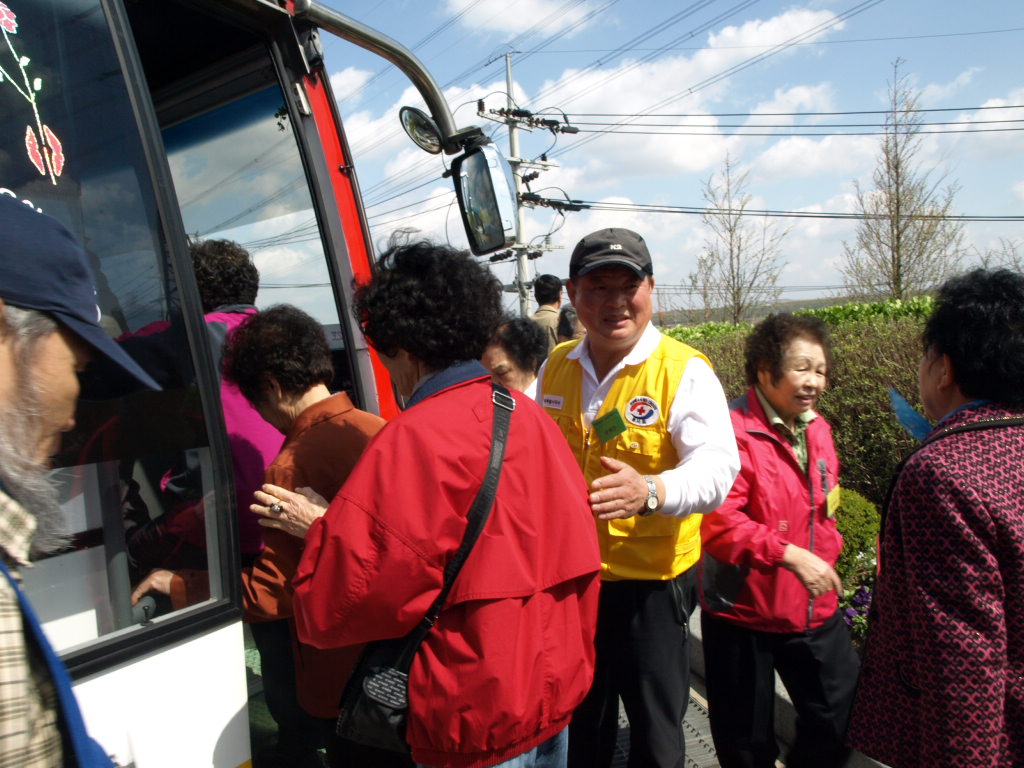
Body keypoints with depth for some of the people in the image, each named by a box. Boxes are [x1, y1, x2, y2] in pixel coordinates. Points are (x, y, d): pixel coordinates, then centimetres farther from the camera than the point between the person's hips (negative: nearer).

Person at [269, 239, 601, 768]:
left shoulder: (414, 438, -21)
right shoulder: (529, 415, 0)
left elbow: (335, 605, -18)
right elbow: (576, 551, 6)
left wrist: (320, 529, 0)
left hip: (480, 716, -7)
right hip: (557, 689, 7)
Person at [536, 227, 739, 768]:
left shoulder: (685, 371, -15)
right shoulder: (555, 367, 1)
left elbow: (717, 467, -28)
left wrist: (649, 491, -45)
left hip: (652, 581, -4)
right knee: (578, 723, 25)